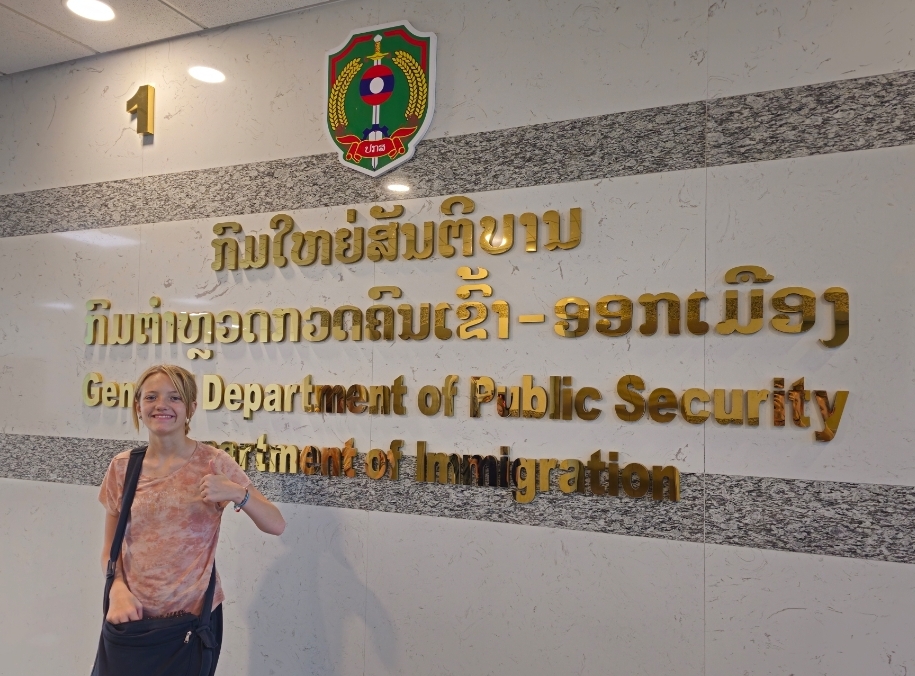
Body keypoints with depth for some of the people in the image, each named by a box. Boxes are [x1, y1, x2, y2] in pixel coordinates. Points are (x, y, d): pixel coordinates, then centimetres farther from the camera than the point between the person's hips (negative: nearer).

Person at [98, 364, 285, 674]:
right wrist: (118, 591, -12)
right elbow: (111, 548, 7)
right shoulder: (122, 467, -1)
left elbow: (276, 525, -14)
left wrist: (236, 493, -30)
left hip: (195, 615, -2)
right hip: (134, 614, 2)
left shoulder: (213, 463, -10)